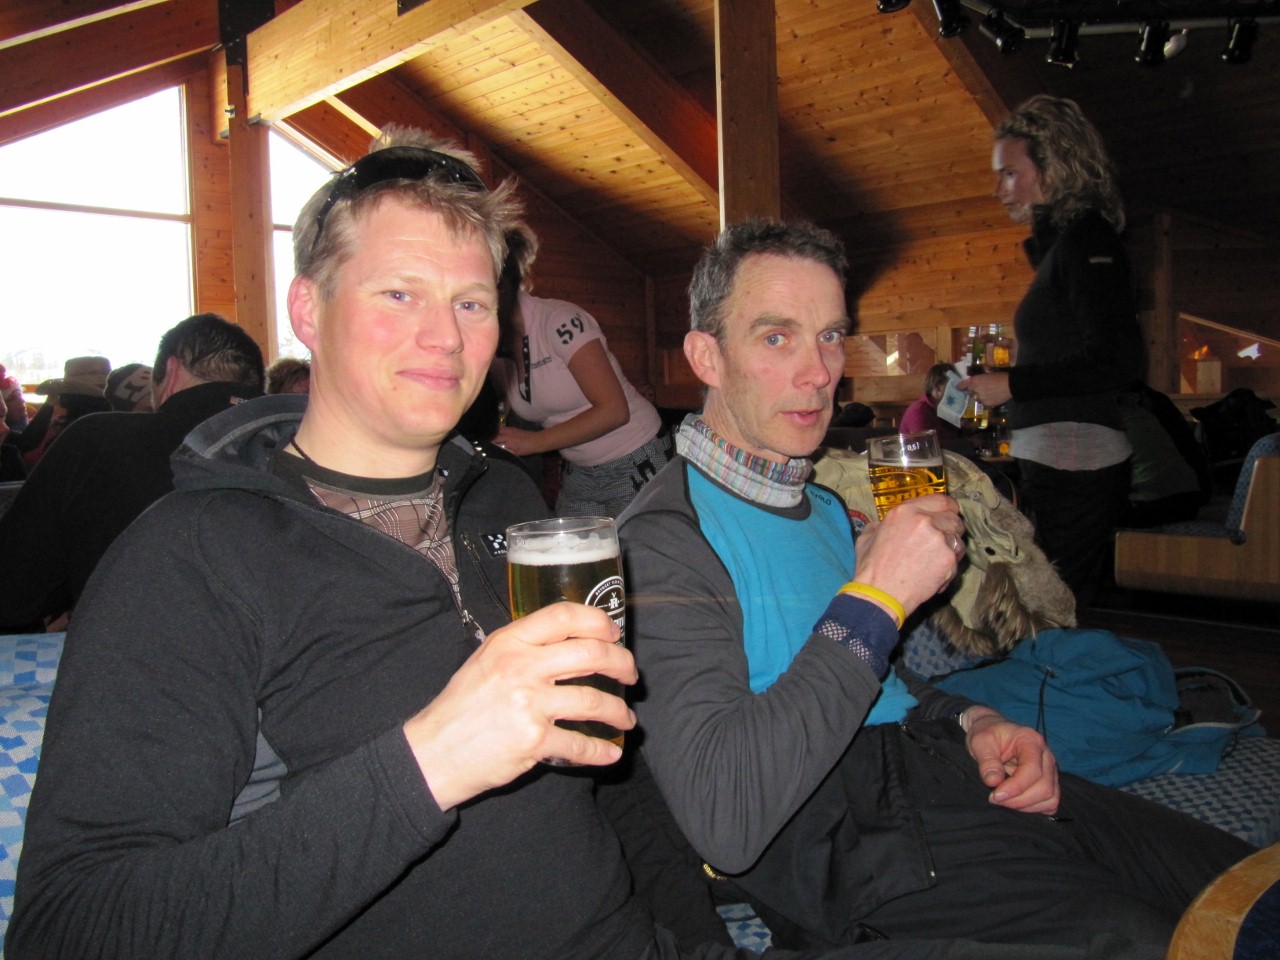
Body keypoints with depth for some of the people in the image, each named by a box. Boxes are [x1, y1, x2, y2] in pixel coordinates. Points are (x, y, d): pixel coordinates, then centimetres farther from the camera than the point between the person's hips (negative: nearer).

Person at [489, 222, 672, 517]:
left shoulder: (559, 321, -21)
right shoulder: (492, 351, 0)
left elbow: (614, 410, -24)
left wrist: (533, 442, -21)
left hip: (635, 463, -6)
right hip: (577, 474, 7)